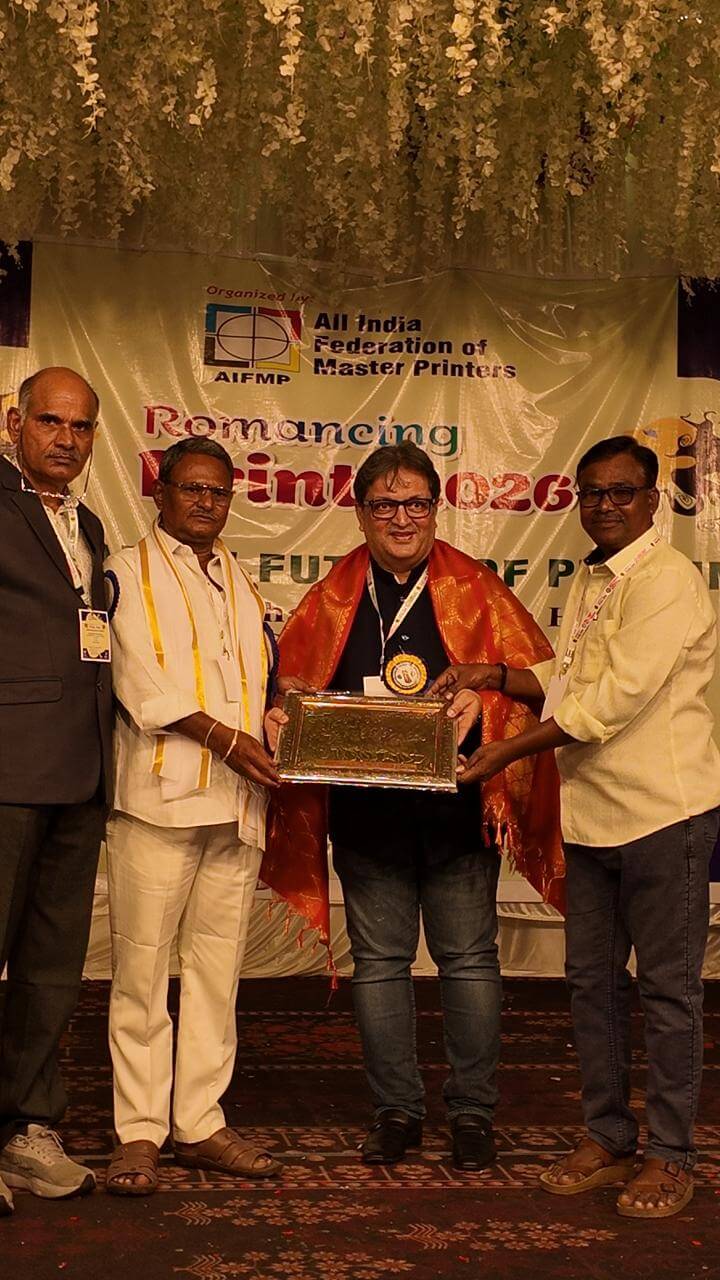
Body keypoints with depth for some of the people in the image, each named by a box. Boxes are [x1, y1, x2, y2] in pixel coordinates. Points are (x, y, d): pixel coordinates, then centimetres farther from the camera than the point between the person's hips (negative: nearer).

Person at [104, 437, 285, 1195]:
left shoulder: (241, 584, 21)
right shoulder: (127, 574, 4)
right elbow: (139, 683, -8)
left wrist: (275, 723, 2)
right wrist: (223, 736, -15)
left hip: (238, 801, 5)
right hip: (158, 797, -5)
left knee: (217, 968, 8)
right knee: (141, 969, -2)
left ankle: (200, 1123, 17)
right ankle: (139, 1131, 8)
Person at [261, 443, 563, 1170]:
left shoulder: (476, 593, 2)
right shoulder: (331, 602, 8)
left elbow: (536, 676, 2)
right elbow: (290, 685, 12)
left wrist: (483, 690, -14)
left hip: (458, 809, -2)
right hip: (366, 813, 2)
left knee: (469, 959, 5)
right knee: (379, 962, 9)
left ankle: (473, 1111, 19)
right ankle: (396, 1110, 23)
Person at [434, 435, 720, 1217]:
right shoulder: (589, 582, 13)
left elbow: (616, 698, -22)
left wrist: (508, 752, -19)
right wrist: (495, 676, 3)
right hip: (593, 815, 9)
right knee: (591, 979, 14)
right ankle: (608, 1138, 29)